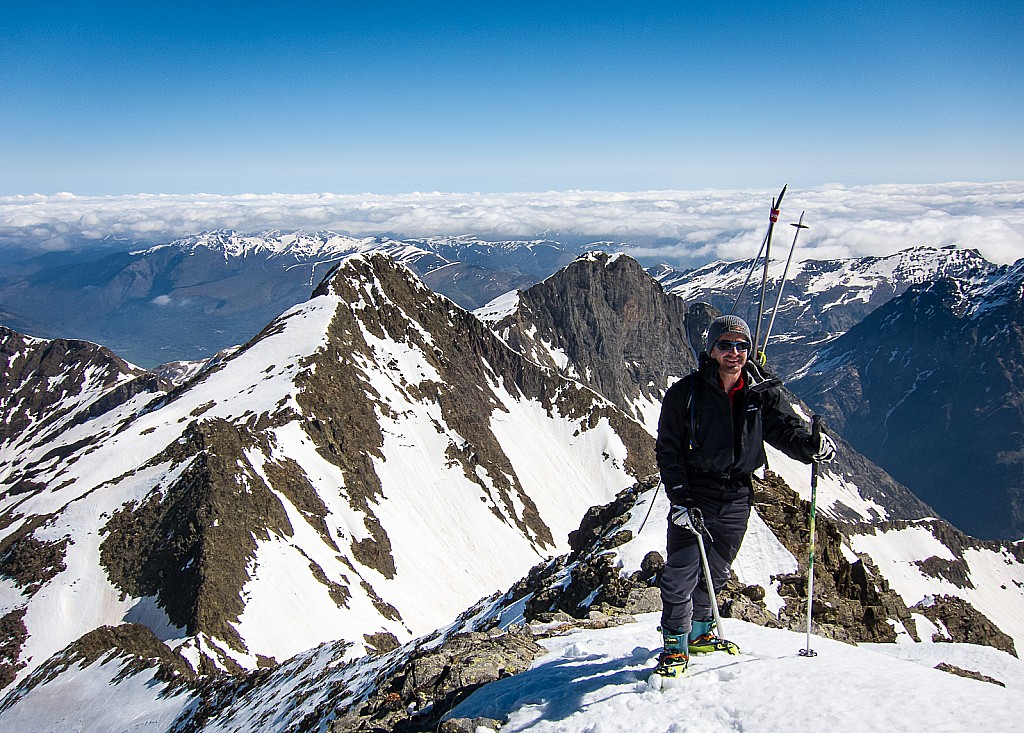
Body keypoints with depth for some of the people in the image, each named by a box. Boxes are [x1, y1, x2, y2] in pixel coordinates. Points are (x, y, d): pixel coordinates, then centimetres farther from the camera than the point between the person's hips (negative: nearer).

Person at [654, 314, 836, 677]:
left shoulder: (763, 392, 0)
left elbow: (784, 428, -5)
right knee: (681, 572, -7)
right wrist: (679, 498, -17)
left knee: (716, 571, 18)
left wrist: (811, 444, -28)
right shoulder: (686, 392, -9)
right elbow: (668, 450, -8)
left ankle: (699, 633, 38)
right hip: (693, 494, -4)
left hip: (736, 497, 4)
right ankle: (675, 645, 10)